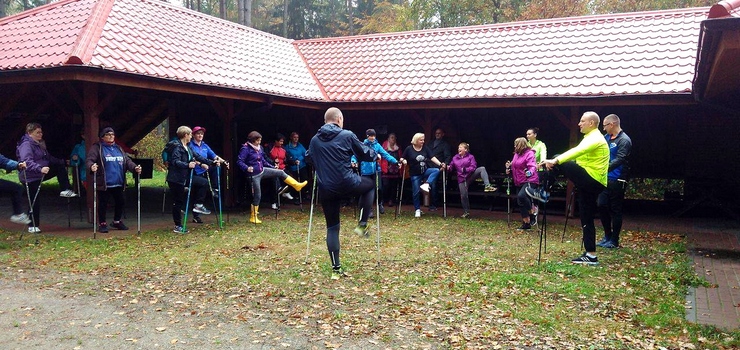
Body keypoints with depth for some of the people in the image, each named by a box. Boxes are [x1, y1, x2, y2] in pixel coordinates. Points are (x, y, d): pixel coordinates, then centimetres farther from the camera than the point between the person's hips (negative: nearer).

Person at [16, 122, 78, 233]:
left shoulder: (39, 144, 11)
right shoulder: (26, 144, -19)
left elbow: (48, 158, 23)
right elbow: (27, 161, -34)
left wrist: (63, 162, 25)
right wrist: (40, 169, -47)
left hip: (40, 174, 9)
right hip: (31, 177, -9)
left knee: (60, 166, 5)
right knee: (35, 202, -5)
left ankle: (65, 190, -1)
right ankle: (33, 226, 5)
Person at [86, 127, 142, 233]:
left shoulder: (118, 148, 16)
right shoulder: (97, 148, -2)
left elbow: (127, 160, 11)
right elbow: (89, 160, -13)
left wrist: (135, 167, -8)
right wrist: (91, 166, -36)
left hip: (118, 183, 6)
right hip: (103, 183, -6)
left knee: (120, 202, 12)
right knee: (103, 204, 3)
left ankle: (117, 221, 30)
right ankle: (102, 224, 16)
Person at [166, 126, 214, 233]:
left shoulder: (187, 147, 9)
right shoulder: (177, 147, -17)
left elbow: (197, 156, 17)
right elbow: (175, 161, -28)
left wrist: (211, 162, 17)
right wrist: (187, 165, -43)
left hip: (185, 177, 8)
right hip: (176, 179, -8)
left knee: (203, 182, 3)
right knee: (178, 202, 0)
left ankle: (198, 205, 8)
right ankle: (178, 226, 10)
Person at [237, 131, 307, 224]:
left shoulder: (259, 148, 5)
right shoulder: (245, 149, -16)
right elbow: (239, 162, -22)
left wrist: (272, 167, 16)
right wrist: (247, 168, -39)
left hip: (262, 170, 7)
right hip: (254, 175, -7)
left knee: (280, 172, 2)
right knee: (257, 196, 0)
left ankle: (297, 185, 7)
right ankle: (253, 217, 11)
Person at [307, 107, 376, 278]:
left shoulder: (314, 140, 8)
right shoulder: (347, 135, -3)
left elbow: (309, 159, 25)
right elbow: (365, 154, 6)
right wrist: (375, 155, 29)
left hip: (326, 189, 3)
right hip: (347, 183, -3)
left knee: (332, 227, 13)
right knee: (370, 184, 29)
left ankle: (336, 269, 9)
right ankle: (362, 225, 21)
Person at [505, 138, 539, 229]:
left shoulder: (529, 154, -11)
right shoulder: (516, 154, 11)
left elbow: (532, 166, -24)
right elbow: (514, 167, 20)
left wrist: (530, 172, -44)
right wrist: (509, 168, -1)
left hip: (529, 181, -9)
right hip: (519, 183, 9)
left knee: (521, 196, -31)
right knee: (520, 203, 9)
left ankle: (532, 213, -9)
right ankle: (526, 223, 20)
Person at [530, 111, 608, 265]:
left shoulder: (595, 138, -11)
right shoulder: (591, 138, 22)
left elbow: (577, 151, -28)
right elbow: (578, 154, 22)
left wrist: (556, 161, -39)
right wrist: (556, 161, 14)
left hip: (591, 180, -10)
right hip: (592, 183, 10)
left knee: (559, 164, -14)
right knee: (586, 219, 8)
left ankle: (543, 193, -5)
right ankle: (591, 255, 9)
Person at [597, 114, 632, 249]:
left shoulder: (624, 140, -13)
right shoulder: (607, 137, 11)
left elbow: (619, 160, -24)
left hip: (617, 180, -7)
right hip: (606, 178, 8)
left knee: (615, 210, 1)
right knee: (602, 206, 8)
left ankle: (614, 240, 11)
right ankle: (607, 236, 22)